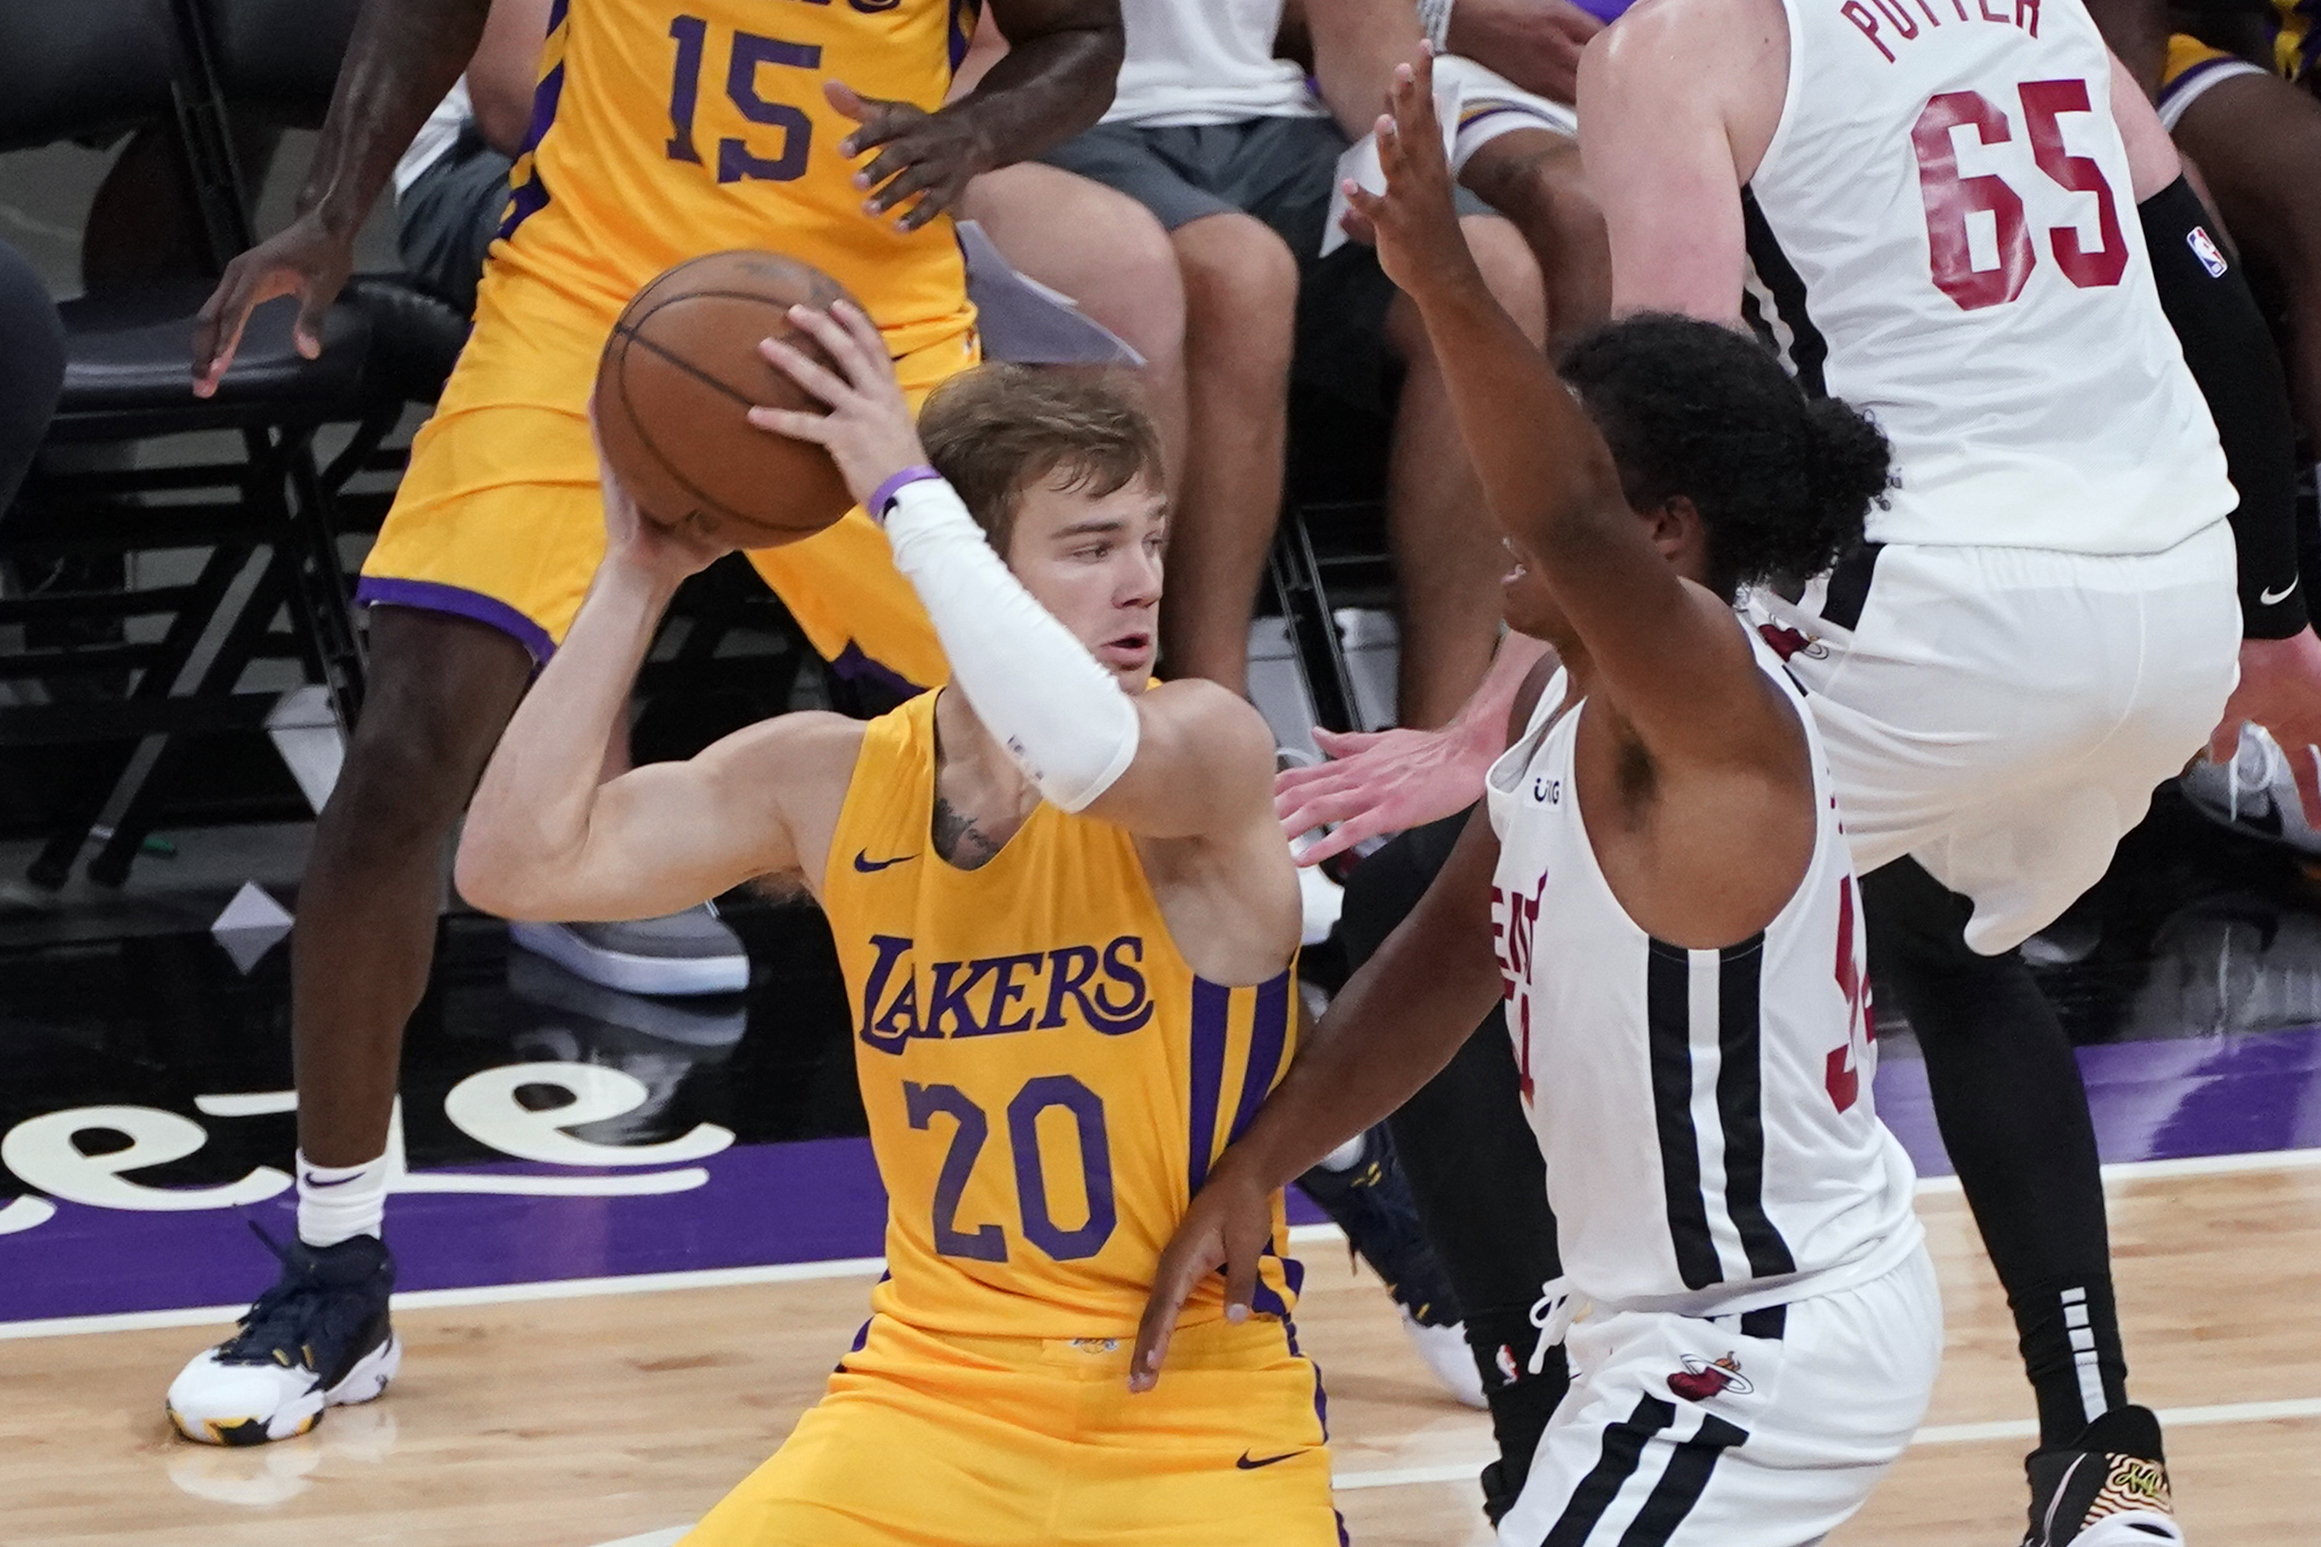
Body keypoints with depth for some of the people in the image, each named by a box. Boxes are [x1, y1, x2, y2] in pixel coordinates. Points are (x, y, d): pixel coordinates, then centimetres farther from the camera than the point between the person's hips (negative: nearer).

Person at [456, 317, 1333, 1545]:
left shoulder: (1212, 752, -13)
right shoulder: (833, 784, 0)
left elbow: (1083, 755, -37)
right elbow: (516, 863, -3)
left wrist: (905, 489, -29)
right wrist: (637, 578, -7)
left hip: (1198, 1428, -3)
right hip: (929, 1397, 4)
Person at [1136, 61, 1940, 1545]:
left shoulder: (1711, 706, -23)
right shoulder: (1582, 708, 5)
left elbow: (1578, 527, -43)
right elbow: (1443, 966, 11)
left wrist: (1446, 283, -57)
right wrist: (1247, 1177, 5)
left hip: (1764, 1349, -11)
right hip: (1697, 1321, 11)